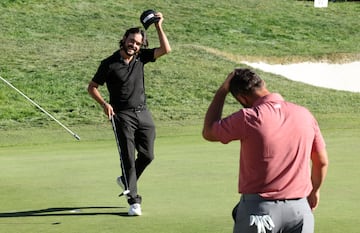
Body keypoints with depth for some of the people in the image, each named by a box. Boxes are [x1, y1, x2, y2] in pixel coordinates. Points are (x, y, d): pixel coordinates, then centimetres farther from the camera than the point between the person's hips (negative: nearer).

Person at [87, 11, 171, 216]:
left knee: (147, 155, 7)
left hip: (143, 113, 5)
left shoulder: (141, 57, 5)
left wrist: (159, 27, -8)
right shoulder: (109, 64, -7)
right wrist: (104, 104, -15)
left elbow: (166, 50, -2)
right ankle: (134, 201, -3)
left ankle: (126, 180, 33)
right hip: (123, 115, -5)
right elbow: (92, 87, -1)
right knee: (128, 158, -7)